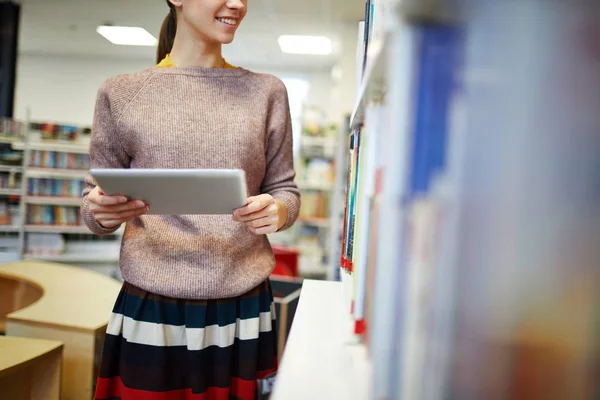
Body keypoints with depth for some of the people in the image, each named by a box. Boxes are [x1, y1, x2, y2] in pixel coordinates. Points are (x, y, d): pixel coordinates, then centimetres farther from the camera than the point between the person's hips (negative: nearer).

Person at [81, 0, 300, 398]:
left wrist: (279, 210, -14)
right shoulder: (121, 93, 2)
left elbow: (285, 190, 9)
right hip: (151, 309, -1)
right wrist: (102, 211, -17)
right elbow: (96, 204, 6)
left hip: (244, 309, 2)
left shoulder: (266, 91, 5)